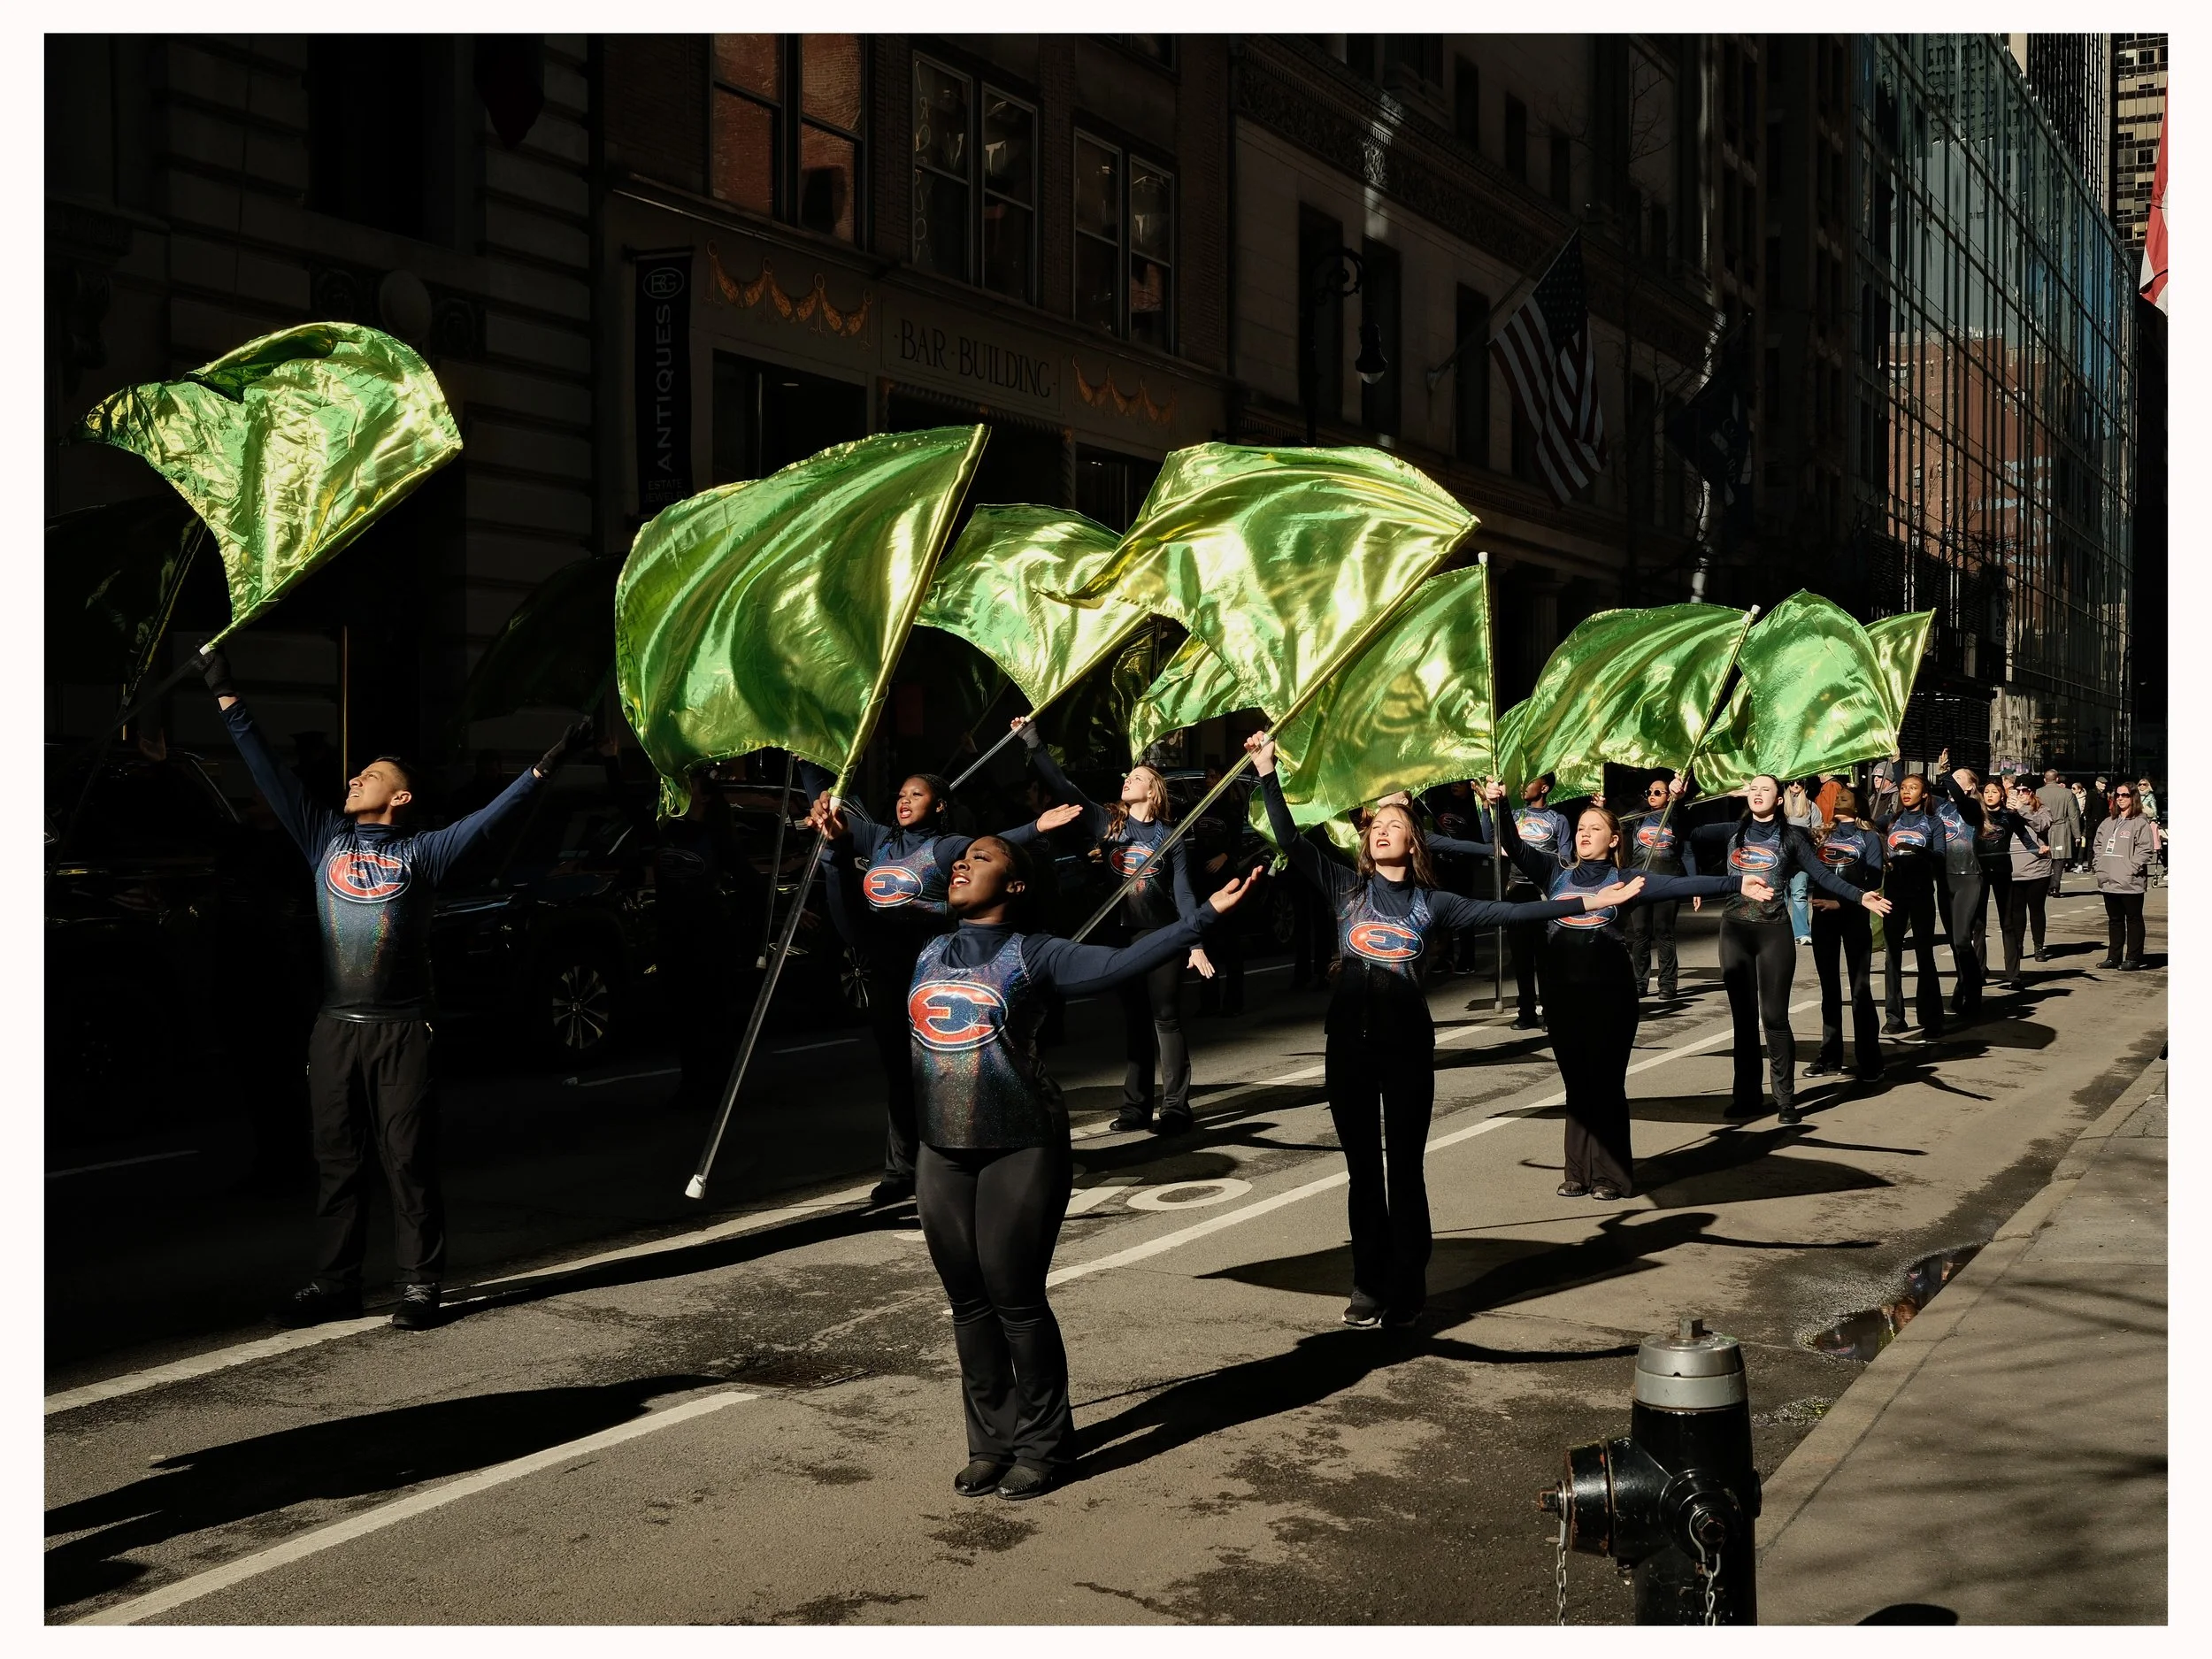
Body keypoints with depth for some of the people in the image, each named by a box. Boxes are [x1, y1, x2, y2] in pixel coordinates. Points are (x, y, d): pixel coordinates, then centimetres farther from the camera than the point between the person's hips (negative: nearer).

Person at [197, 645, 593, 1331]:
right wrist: (227, 699, 9)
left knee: (409, 1161, 0)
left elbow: (493, 814, -5)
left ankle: (419, 1286, 6)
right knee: (335, 1160, 8)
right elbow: (270, 774, 11)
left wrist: (548, 764, -14)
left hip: (401, 1030, -3)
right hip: (336, 1027, 4)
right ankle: (334, 1284, 16)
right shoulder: (327, 838, 11)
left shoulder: (422, 852, 2)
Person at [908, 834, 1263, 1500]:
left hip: (1022, 1150, -5)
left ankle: (1042, 1446, 14)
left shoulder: (1033, 955, -5)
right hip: (943, 1152, 5)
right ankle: (991, 1442, 22)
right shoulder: (925, 953, 11)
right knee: (969, 1303, 9)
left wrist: (1204, 915, -20)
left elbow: (1123, 962, -13)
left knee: (1016, 1300, -1)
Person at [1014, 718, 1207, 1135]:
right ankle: (1135, 1106, 12)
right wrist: (1034, 744, -4)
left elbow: (1183, 893, -1)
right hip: (1123, 936, 3)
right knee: (1133, 1021, 8)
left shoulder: (1170, 838, 1)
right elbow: (1064, 787, 2)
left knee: (1166, 1019, -3)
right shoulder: (1107, 823, 7)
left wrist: (1196, 944, -9)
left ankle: (1175, 1106, 0)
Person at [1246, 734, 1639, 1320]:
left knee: (1404, 1165, 2)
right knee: (1362, 1165, 7)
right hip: (1349, 1035, 1)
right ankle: (1369, 1284, 15)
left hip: (1406, 1036, -1)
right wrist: (1267, 773, -2)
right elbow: (1290, 841, 4)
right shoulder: (1346, 888, 10)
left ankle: (1406, 1288, 11)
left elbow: (1509, 912, 5)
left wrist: (1589, 902, 0)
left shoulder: (1434, 904, 8)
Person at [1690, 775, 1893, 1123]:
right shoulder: (1731, 832, 10)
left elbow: (1822, 875, -2)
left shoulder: (1790, 836, 5)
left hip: (1774, 932, -2)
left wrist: (1860, 897, -12)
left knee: (1774, 1016, -5)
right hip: (1735, 931, 2)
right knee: (1743, 1016, 6)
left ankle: (1785, 1098, 1)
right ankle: (1747, 1094, 13)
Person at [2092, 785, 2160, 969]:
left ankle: (2133, 958, 6)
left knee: (2133, 919, 2)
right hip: (2109, 882, 7)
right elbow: (2099, 845, 20)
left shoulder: (2141, 823, -7)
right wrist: (2098, 866, 7)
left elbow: (2146, 850, -13)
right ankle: (2114, 956, 20)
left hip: (2131, 883, -7)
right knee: (2114, 920, 13)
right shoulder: (2108, 823, 16)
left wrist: (2132, 869, -18)